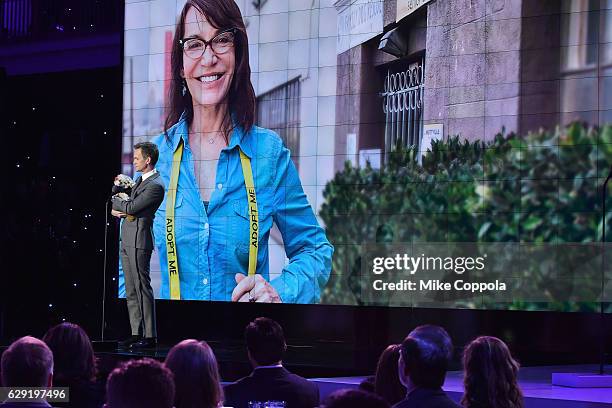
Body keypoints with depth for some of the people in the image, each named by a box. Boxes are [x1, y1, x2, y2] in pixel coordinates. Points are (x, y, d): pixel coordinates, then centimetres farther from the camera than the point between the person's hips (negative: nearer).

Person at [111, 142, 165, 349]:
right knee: (131, 291, 10)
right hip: (127, 241, 10)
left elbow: (131, 207, -18)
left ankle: (149, 336, -5)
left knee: (142, 288, -8)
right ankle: (137, 333, 14)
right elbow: (118, 206, 22)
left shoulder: (155, 186, -14)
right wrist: (117, 209, -2)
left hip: (139, 241, -10)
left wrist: (116, 201, 2)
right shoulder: (141, 180, 17)